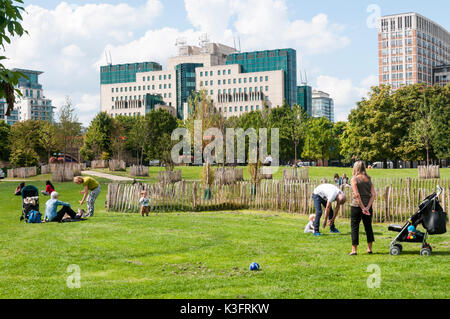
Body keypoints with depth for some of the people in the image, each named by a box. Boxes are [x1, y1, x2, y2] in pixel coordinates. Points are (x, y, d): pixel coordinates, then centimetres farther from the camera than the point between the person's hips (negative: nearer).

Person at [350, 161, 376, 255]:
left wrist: (362, 208, -14)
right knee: (368, 226, 17)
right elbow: (373, 195, -2)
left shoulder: (354, 179, -8)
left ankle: (354, 249, 3)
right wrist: (367, 207, -8)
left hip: (356, 206, -5)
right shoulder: (369, 179, 6)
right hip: (368, 206, 5)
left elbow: (357, 195, -17)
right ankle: (369, 248, 22)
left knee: (354, 227, 4)